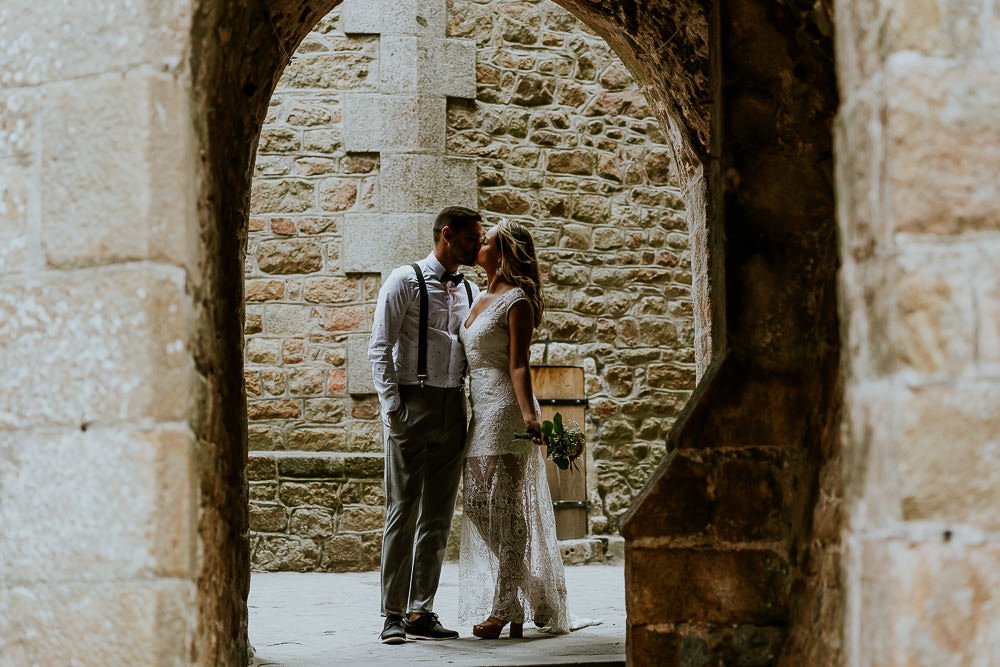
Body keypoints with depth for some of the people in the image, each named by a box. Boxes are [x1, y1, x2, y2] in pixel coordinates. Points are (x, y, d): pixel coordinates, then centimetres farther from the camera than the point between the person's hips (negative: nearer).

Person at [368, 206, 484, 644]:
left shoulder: (470, 292, 15)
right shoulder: (405, 281, -2)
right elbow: (379, 349, -6)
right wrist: (392, 407, -13)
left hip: (453, 408, 6)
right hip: (413, 404, -6)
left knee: (438, 517, 7)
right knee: (403, 511, -5)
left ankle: (421, 613, 12)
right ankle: (392, 616, -1)